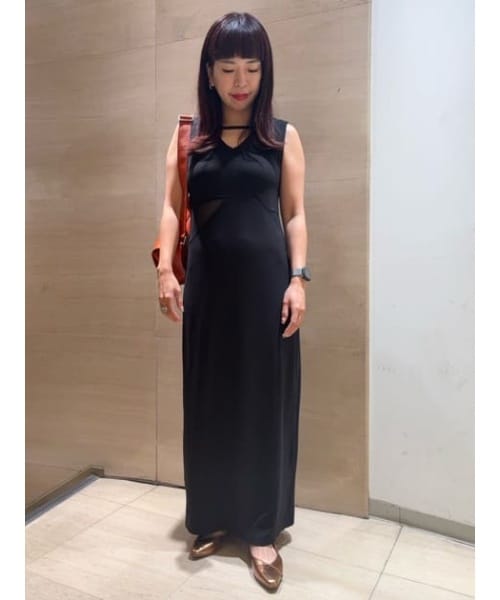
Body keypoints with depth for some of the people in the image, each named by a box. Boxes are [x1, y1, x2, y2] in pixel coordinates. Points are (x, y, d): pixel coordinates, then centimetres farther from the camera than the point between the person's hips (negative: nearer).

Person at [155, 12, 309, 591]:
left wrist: (298, 278, -7)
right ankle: (212, 516, 28)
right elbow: (172, 207, 4)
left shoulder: (283, 136, 5)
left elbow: (295, 214, 3)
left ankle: (261, 528, 19)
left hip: (266, 281, -1)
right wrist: (165, 268, -9)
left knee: (264, 398, 4)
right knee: (208, 398, 9)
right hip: (208, 282, 2)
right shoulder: (189, 134, 9)